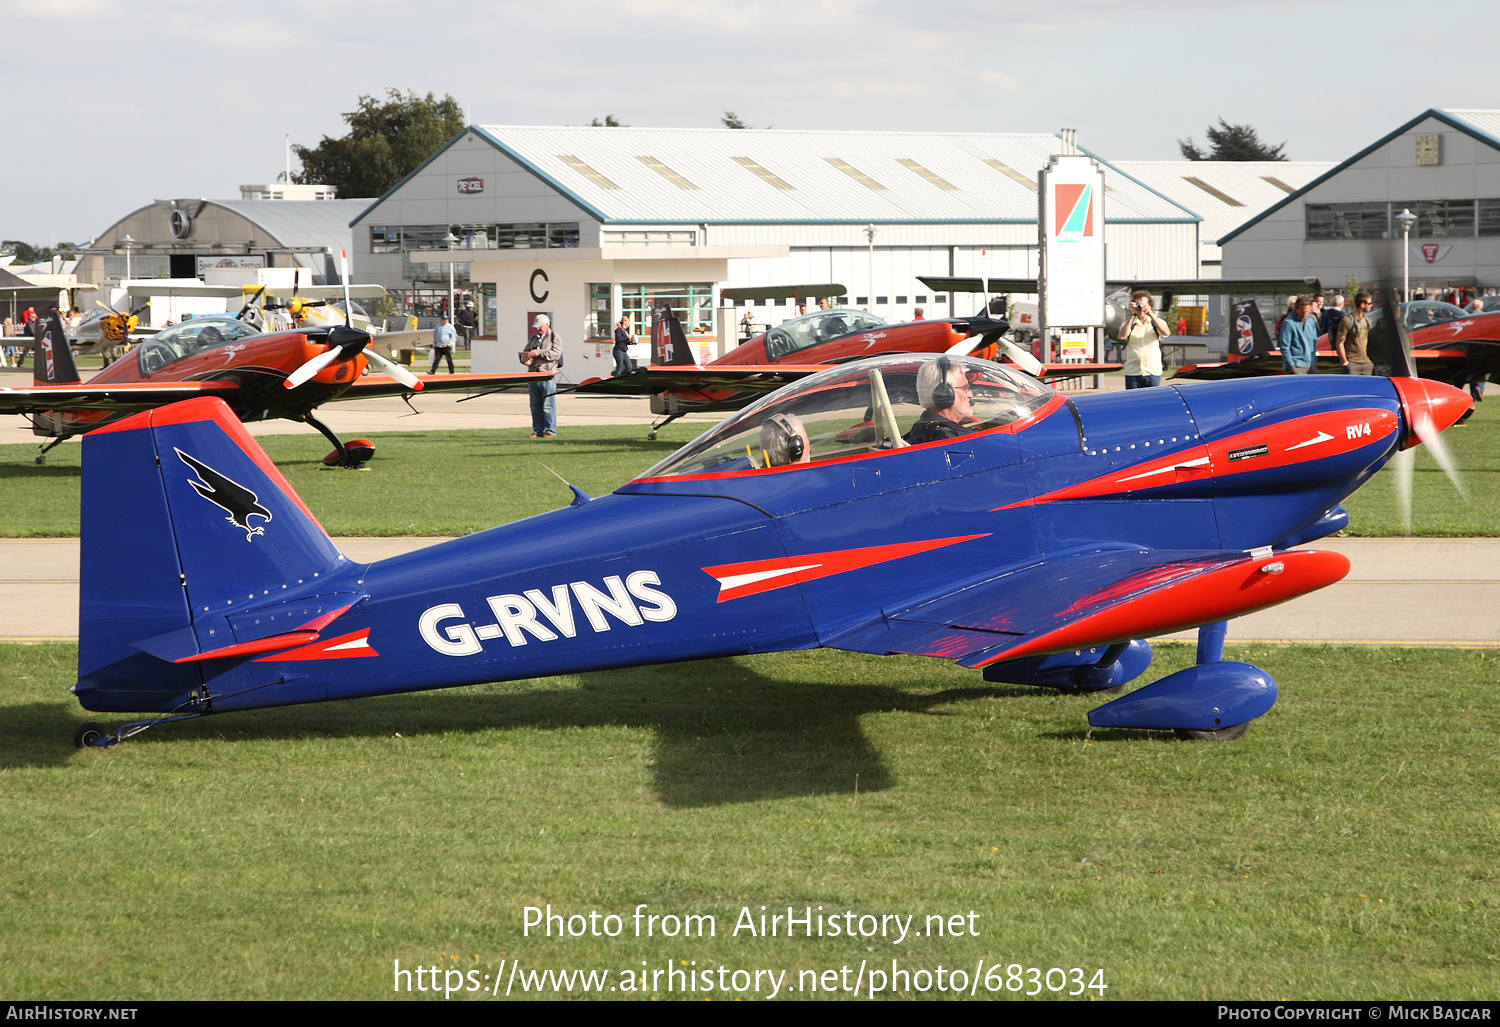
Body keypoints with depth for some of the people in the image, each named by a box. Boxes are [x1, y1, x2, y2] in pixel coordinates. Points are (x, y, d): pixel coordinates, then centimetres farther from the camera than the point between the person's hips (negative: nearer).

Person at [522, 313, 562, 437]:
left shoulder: (554, 337, 2)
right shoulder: (533, 338, 21)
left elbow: (556, 353, -11)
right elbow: (525, 352, 26)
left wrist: (539, 353, -17)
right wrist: (525, 359, 2)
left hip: (547, 375, -6)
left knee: (548, 406, -6)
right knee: (535, 406, 7)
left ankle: (550, 430, -2)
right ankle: (537, 430, 12)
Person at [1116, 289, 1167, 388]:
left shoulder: (1157, 322, 10)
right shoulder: (1129, 323, 10)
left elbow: (1166, 333, -12)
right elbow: (1122, 337, -10)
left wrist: (1152, 315, -19)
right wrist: (1131, 316, -13)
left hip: (1153, 372, 0)